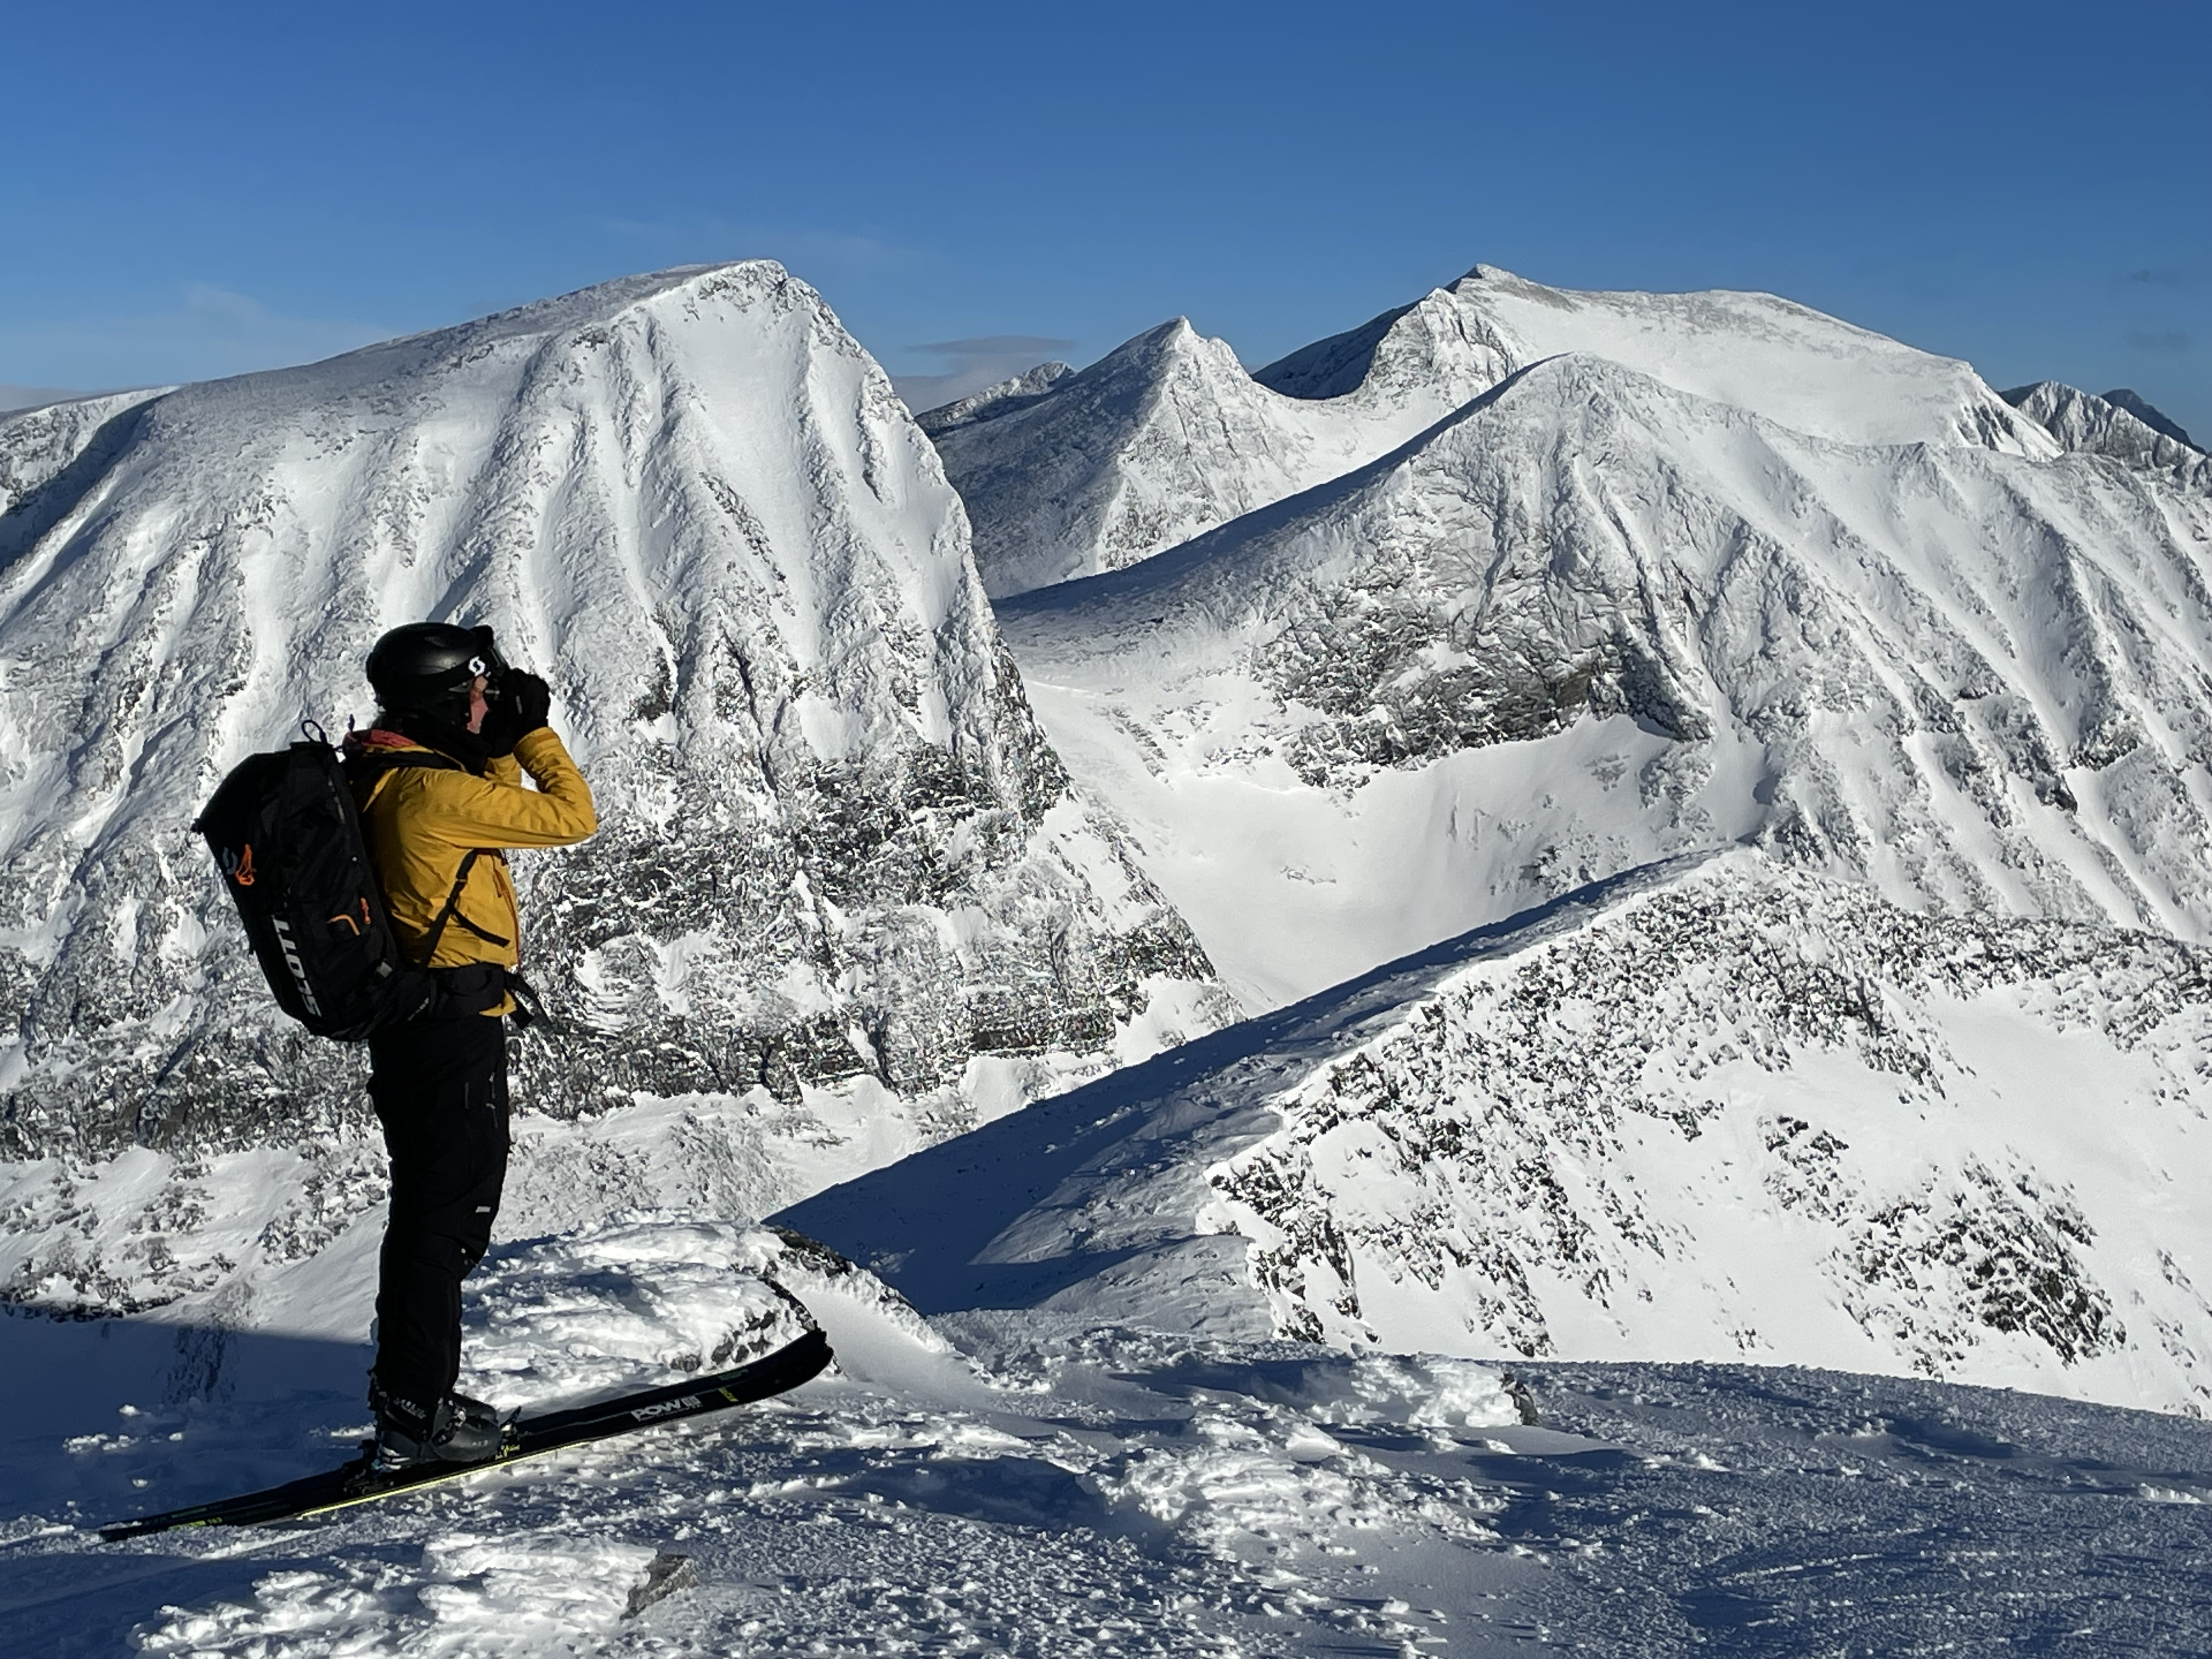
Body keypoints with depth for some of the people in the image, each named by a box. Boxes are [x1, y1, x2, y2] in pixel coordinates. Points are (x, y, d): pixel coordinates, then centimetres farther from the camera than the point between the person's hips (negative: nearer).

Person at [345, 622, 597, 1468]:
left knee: (428, 1206, 20)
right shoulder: (433, 790, -20)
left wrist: (505, 745, 10)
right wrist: (533, 730, -4)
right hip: (454, 1022, -10)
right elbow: (572, 817, -15)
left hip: (407, 1016, 10)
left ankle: (407, 1387, 31)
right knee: (450, 1214, -2)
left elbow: (492, 805, 24)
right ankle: (413, 1413, 5)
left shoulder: (380, 774, 9)